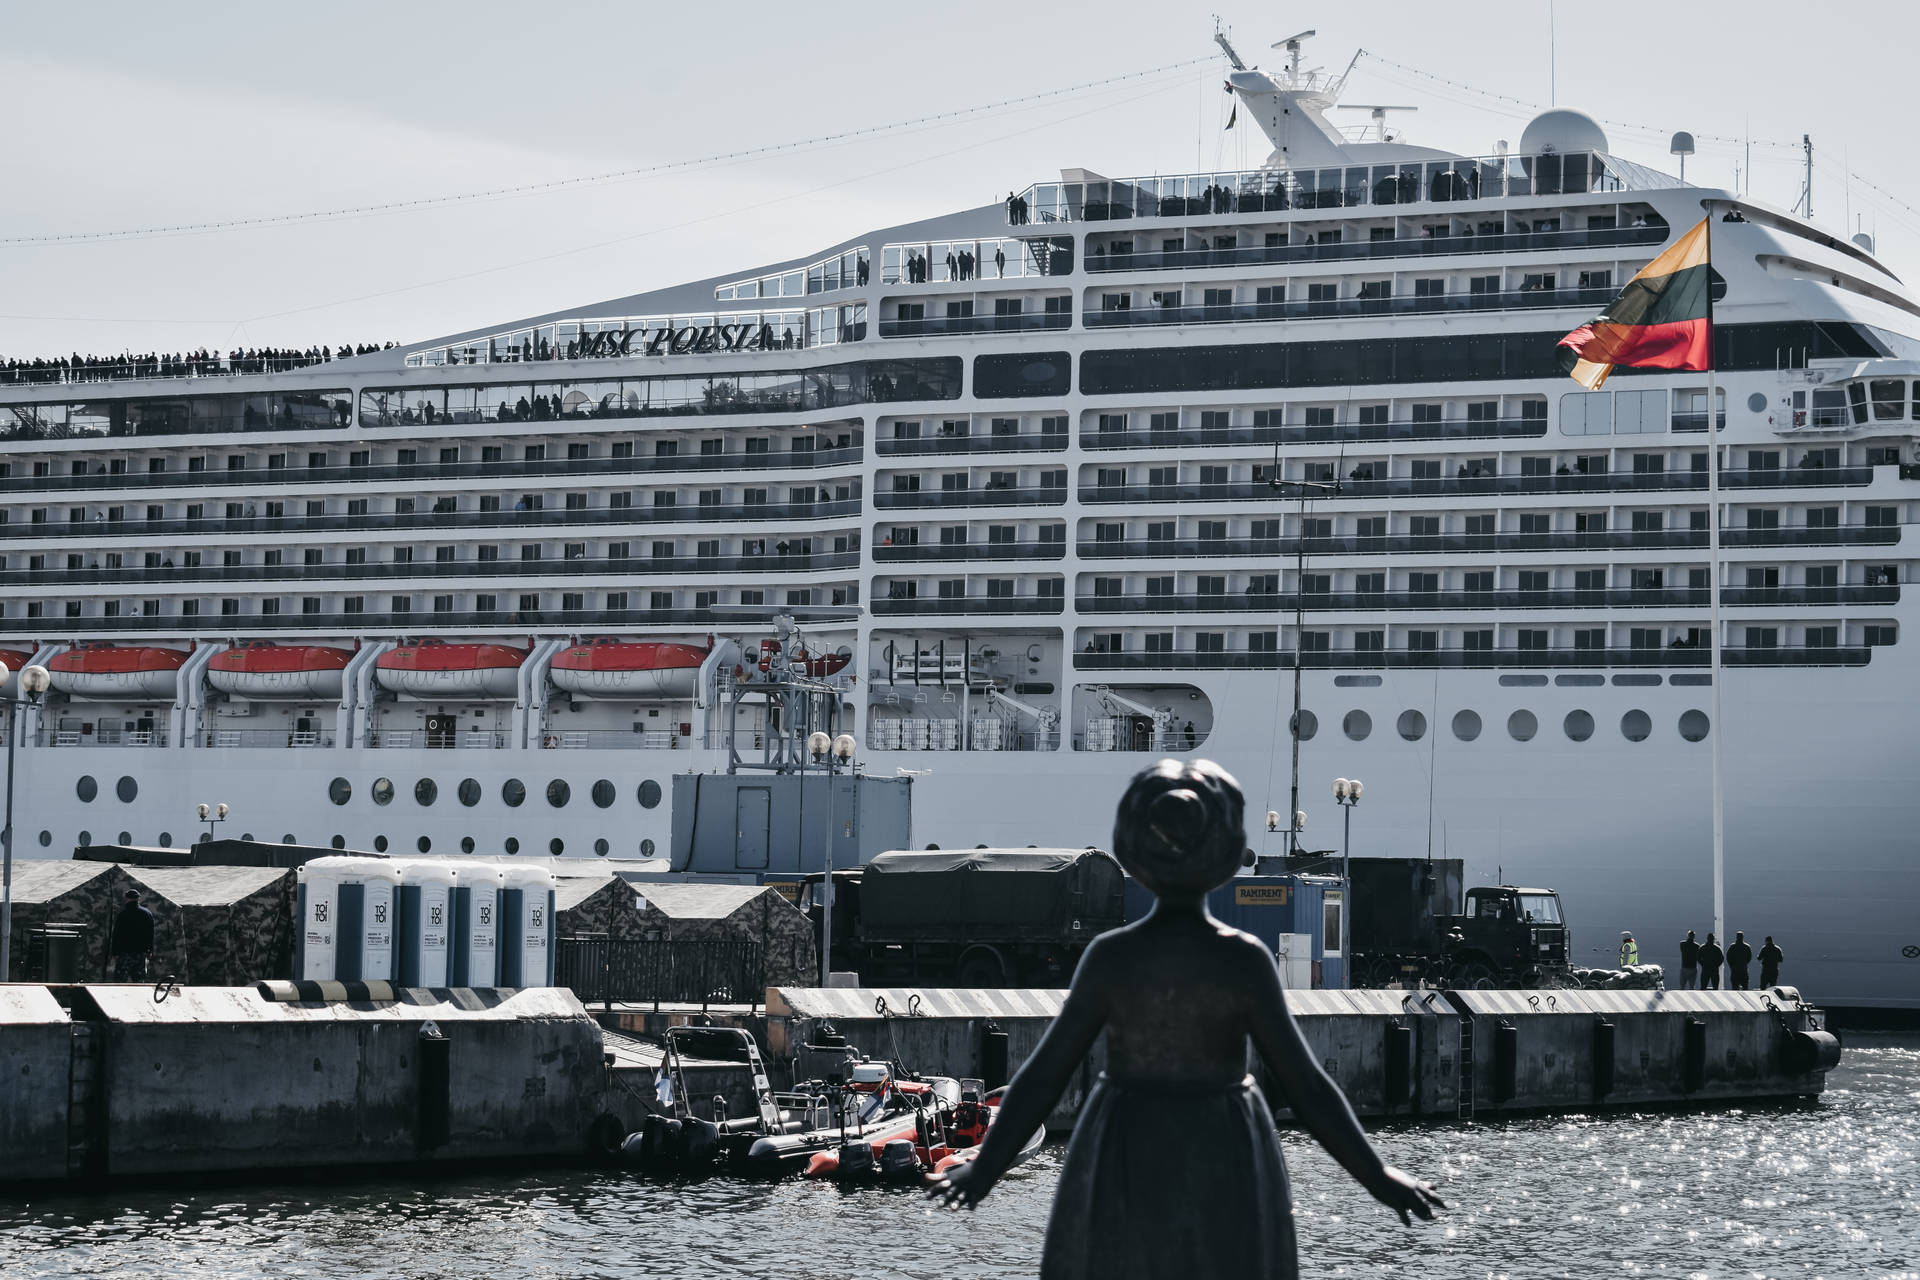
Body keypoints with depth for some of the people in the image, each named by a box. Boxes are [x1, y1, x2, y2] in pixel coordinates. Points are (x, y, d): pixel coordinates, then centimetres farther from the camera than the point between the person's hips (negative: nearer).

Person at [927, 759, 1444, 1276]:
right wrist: (1377, 1175, -2)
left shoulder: (1109, 956, -11)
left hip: (1127, 1166, 1)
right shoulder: (1245, 960, -14)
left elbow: (1043, 1077, -7)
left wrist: (985, 1168, 5)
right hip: (1222, 1168, -1)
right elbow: (1305, 1085, -12)